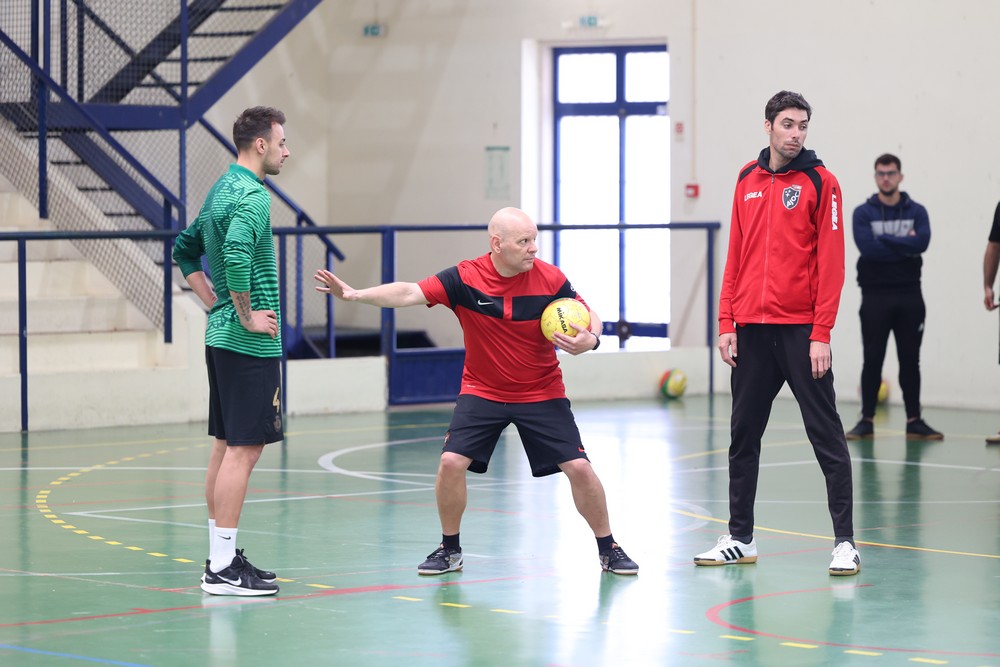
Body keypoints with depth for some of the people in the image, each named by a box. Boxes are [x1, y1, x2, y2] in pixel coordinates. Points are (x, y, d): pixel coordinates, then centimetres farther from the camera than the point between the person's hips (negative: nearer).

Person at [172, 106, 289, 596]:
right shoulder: (251, 194, -15)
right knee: (243, 448, -9)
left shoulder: (221, 189, 15)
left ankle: (221, 555, 17)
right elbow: (235, 254, -31)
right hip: (250, 344, -10)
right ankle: (223, 569, -9)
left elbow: (185, 250, 26)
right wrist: (247, 314, -20)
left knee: (226, 445, 12)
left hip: (221, 335, 10)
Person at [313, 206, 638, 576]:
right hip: (482, 391, 0)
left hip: (542, 393, 0)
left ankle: (608, 549, 13)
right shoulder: (465, 278, -16)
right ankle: (450, 550, 7)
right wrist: (355, 294, -38)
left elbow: (590, 317, -2)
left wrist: (590, 340, -26)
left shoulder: (550, 279, -14)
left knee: (579, 468, -8)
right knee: (451, 462, -15)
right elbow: (410, 293, -23)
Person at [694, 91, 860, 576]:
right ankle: (740, 538, 20)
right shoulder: (748, 181, 11)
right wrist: (726, 323, 6)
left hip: (801, 330, -5)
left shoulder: (819, 182, -4)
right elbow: (735, 257, 14)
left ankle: (845, 541, -1)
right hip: (752, 330, 5)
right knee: (743, 436, 10)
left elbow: (830, 263, -8)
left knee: (826, 435, -3)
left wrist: (821, 334, -14)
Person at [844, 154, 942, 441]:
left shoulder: (916, 212, 7)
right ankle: (866, 421, 5)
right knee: (872, 360, 0)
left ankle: (914, 421, 9)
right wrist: (903, 246, -10)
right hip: (875, 296, -2)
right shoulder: (863, 213, 2)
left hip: (909, 296, 2)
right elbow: (868, 248, -14)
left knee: (910, 360, 5)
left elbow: (921, 242, -12)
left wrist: (884, 240, -11)